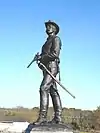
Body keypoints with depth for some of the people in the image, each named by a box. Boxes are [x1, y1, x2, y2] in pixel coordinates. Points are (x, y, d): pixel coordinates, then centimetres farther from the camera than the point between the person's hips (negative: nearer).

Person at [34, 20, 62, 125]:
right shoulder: (48, 41, 27)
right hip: (46, 68, 9)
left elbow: (55, 54, -15)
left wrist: (42, 57, -9)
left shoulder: (56, 39, 0)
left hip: (52, 67, -9)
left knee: (44, 88, -21)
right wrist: (40, 58, 5)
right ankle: (57, 117, 2)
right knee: (53, 92, 3)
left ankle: (43, 116, -25)